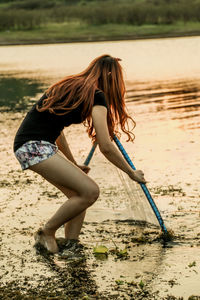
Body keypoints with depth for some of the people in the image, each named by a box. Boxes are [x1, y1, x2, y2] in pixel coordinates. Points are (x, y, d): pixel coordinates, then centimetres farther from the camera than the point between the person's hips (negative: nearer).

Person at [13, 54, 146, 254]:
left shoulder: (70, 86, 21)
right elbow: (106, 147, -7)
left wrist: (73, 165, 42)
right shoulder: (97, 96, -4)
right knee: (90, 192, -10)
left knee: (79, 195, 10)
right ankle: (46, 234, 4)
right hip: (34, 147, -9)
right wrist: (132, 173, 7)